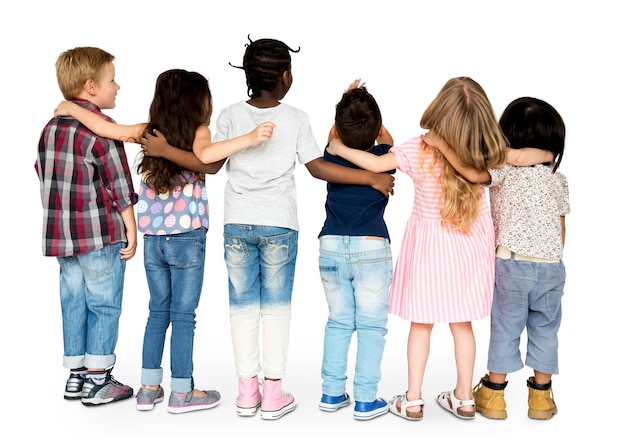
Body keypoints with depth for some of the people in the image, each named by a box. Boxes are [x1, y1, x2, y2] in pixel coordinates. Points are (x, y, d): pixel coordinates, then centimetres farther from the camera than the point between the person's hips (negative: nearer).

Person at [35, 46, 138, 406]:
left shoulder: (52, 126, 11)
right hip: (101, 234, -7)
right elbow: (119, 186, -15)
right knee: (104, 305, 3)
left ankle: (76, 375, 23)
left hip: (62, 234, 8)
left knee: (74, 302, 14)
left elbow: (43, 175, 16)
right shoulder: (101, 129, -14)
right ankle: (97, 380, 9)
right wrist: (131, 231, -9)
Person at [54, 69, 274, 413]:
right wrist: (249, 138, -34)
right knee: (183, 316, 4)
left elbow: (107, 128, -1)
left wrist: (71, 108, 15)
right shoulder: (198, 132, -9)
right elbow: (203, 155, -30)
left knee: (158, 312, 16)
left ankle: (149, 388, 22)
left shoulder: (151, 132, 5)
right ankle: (182, 393, 13)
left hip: (152, 239, 5)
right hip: (187, 238, -5)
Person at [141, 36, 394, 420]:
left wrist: (165, 150, 6)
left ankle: (247, 390, 17)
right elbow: (318, 167, -8)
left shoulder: (231, 115, 0)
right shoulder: (296, 118, -4)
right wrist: (371, 178, -4)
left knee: (243, 307, 10)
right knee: (276, 309, 7)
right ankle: (273, 393, 12)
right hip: (279, 225, -2)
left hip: (237, 224, 2)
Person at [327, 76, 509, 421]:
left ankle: (413, 401, 19)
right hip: (470, 243, 2)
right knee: (462, 323, 15)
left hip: (429, 243, -2)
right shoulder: (487, 155, -13)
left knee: (421, 323, 11)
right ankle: (464, 399, 27)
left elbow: (376, 163, -11)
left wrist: (338, 148, 3)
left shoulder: (417, 151, -20)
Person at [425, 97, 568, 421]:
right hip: (552, 265, 3)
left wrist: (441, 144, -16)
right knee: (544, 330, 15)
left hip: (511, 263, -3)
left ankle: (494, 395, 20)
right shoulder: (558, 180, 6)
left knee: (505, 329, 9)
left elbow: (471, 172, -26)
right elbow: (561, 228, 11)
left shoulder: (504, 171, -8)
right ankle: (541, 395, 25)